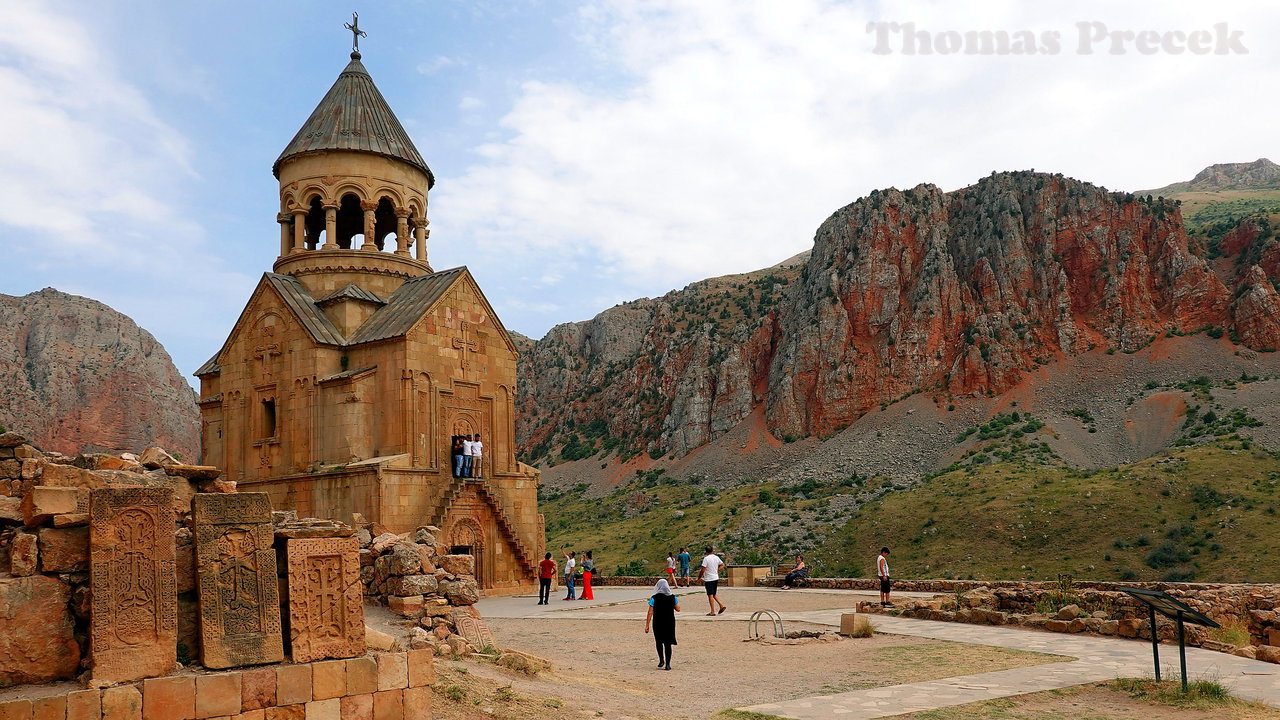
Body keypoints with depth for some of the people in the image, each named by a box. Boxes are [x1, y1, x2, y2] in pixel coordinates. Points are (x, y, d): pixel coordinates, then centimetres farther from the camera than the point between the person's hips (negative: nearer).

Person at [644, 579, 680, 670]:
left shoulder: (654, 598, -9)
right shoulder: (673, 598, -2)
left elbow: (650, 613, -9)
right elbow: (678, 609, 9)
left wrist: (647, 625, -4)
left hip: (658, 623, -1)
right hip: (670, 623, 1)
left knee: (659, 642, 19)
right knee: (668, 644, 7)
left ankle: (661, 660, 10)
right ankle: (667, 664, 3)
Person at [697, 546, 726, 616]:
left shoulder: (706, 559, -16)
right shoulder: (717, 557, 5)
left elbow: (703, 570, -16)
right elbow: (722, 565, 18)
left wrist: (699, 578, -3)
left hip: (709, 579, -7)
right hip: (716, 578, 7)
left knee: (710, 595, -1)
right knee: (714, 594, 19)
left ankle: (713, 612, 1)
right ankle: (722, 605, 6)